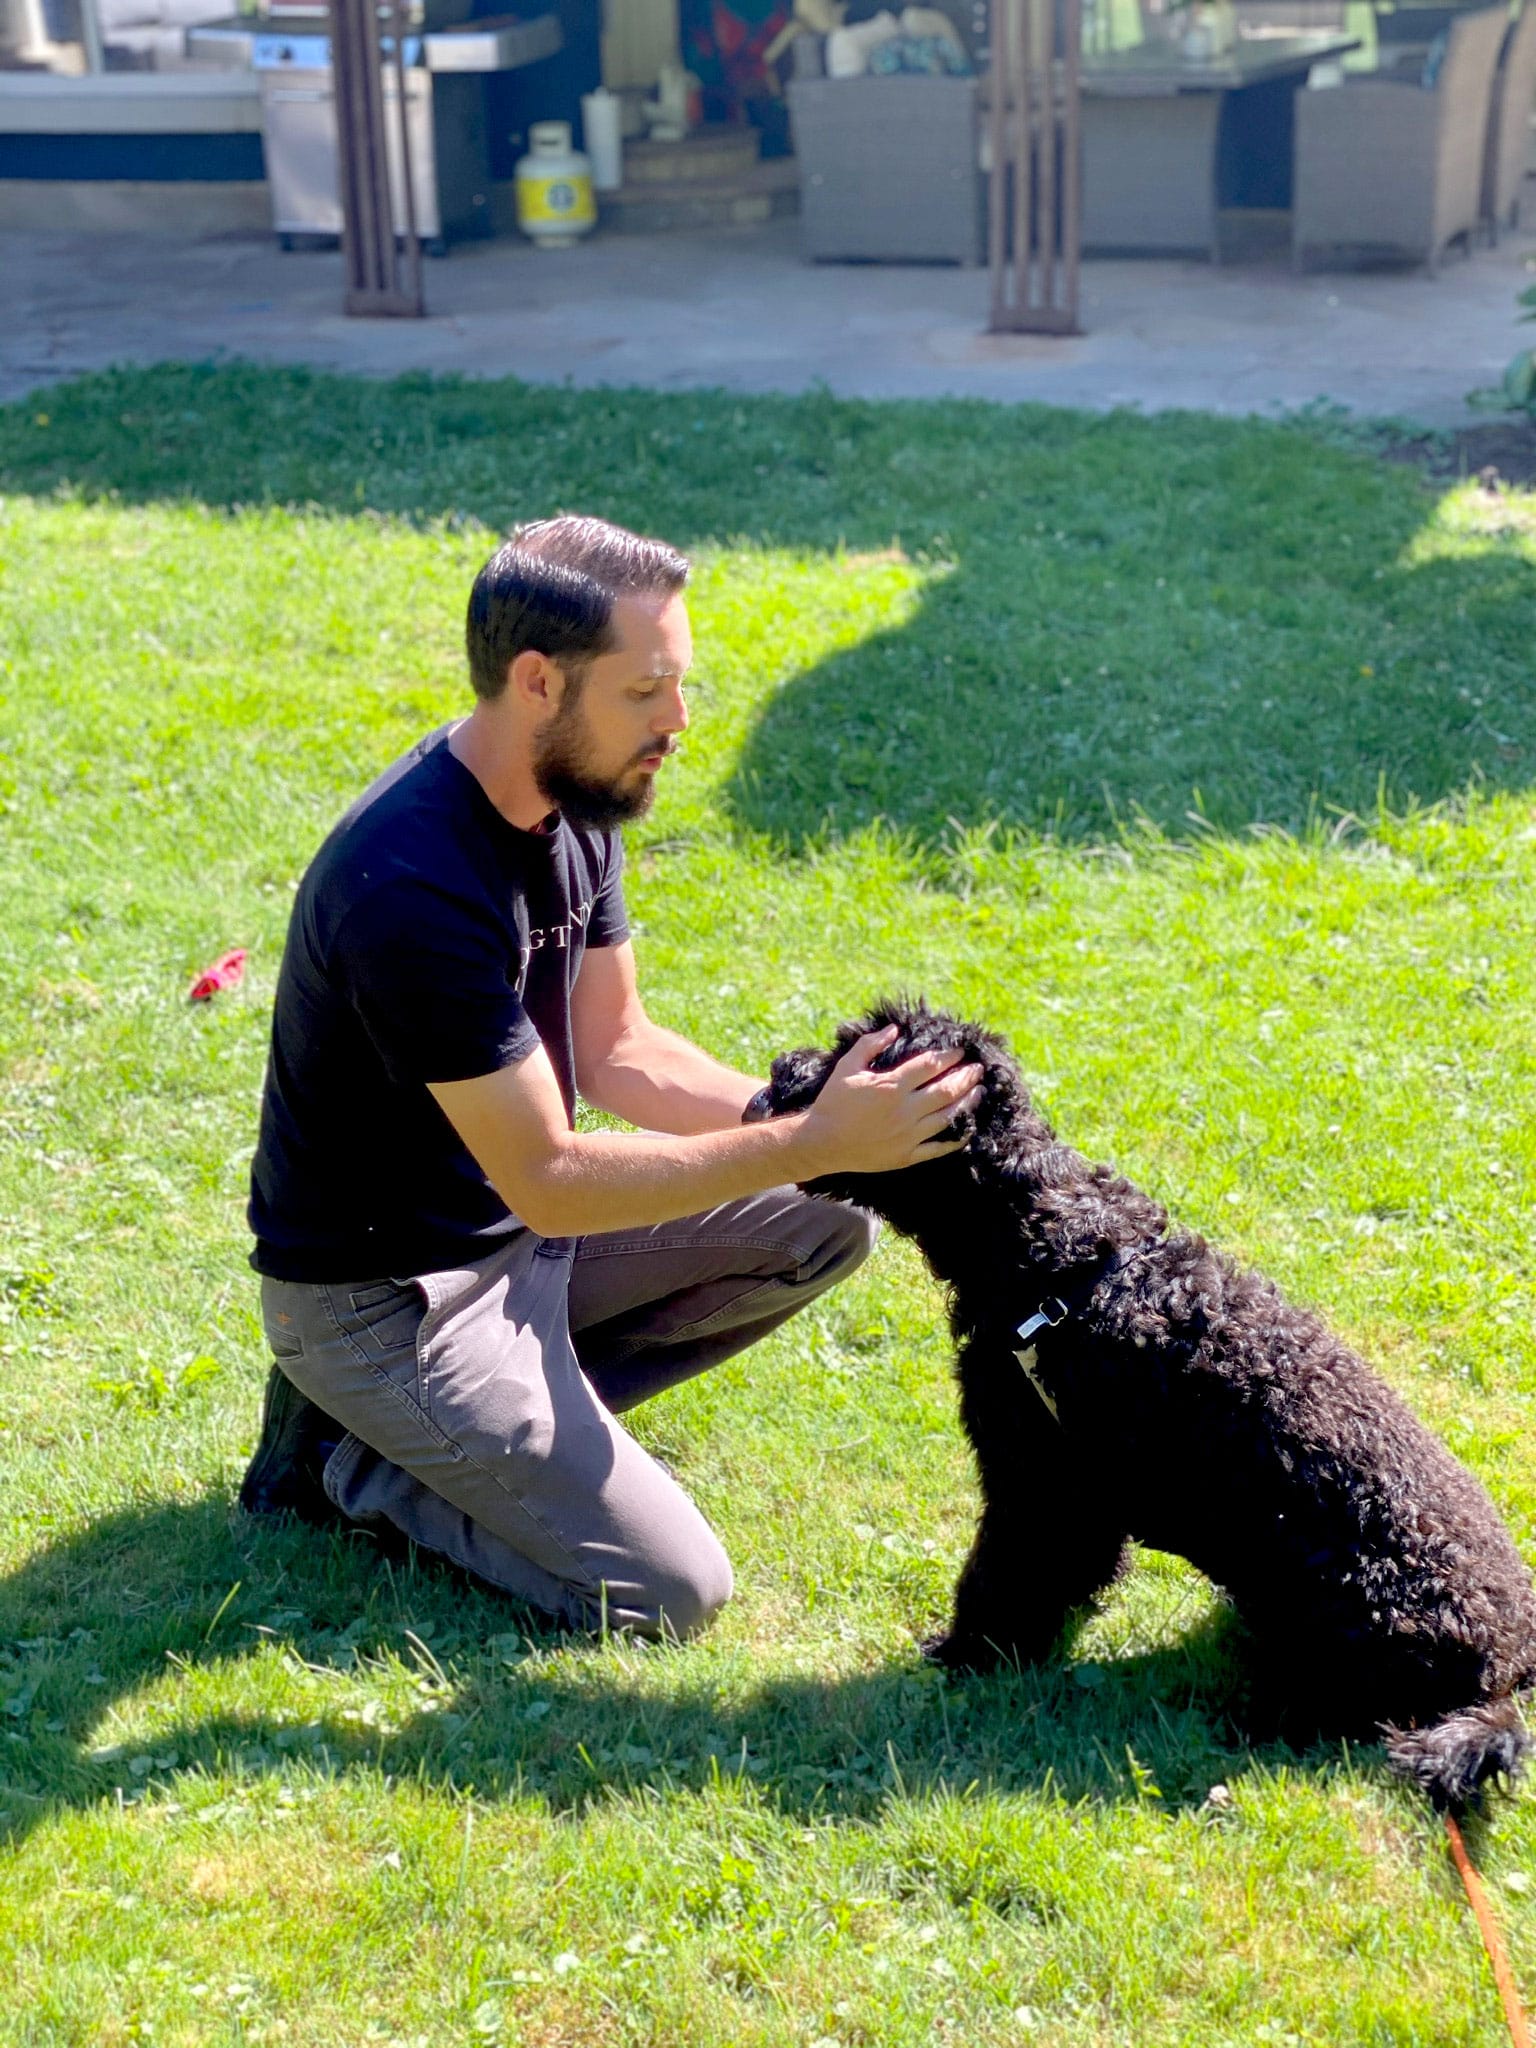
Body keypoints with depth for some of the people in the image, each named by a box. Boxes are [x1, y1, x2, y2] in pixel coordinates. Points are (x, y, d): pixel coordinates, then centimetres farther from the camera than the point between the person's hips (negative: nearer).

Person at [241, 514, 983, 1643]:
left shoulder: (575, 801, -3)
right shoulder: (412, 886, -32)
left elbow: (617, 1051, 3)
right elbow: (547, 1181, -28)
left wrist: (808, 1114, -14)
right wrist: (809, 1142, -28)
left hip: (519, 1226, 9)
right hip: (383, 1296, -9)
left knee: (824, 1225, 0)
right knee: (670, 1593, -13)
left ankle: (510, 1416, 4)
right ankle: (351, 1459, 4)